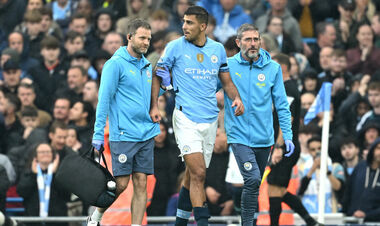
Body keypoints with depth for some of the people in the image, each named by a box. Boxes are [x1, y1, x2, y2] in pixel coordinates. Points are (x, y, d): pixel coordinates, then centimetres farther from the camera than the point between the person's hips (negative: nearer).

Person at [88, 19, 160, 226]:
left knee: (141, 183, 1)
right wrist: (98, 133, -13)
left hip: (147, 135, 6)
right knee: (121, 184, -5)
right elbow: (104, 99, -9)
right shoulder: (116, 64, -6)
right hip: (123, 135, -6)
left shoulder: (146, 66, 15)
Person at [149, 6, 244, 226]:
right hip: (186, 117, -4)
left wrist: (237, 98, -2)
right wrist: (154, 106, -4)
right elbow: (158, 75, 7)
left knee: (193, 176, 9)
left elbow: (227, 81, 17)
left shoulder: (218, 49, 8)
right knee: (198, 173, -16)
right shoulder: (175, 47, -2)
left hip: (210, 120, 4)